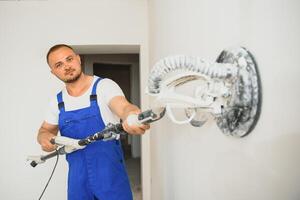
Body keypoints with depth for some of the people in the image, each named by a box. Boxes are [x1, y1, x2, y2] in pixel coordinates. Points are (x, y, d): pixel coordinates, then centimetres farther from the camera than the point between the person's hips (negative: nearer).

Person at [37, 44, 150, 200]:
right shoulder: (57, 102, 5)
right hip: (77, 179, 5)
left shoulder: (104, 86, -11)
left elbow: (124, 107, -29)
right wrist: (45, 138, -6)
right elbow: (45, 130, 19)